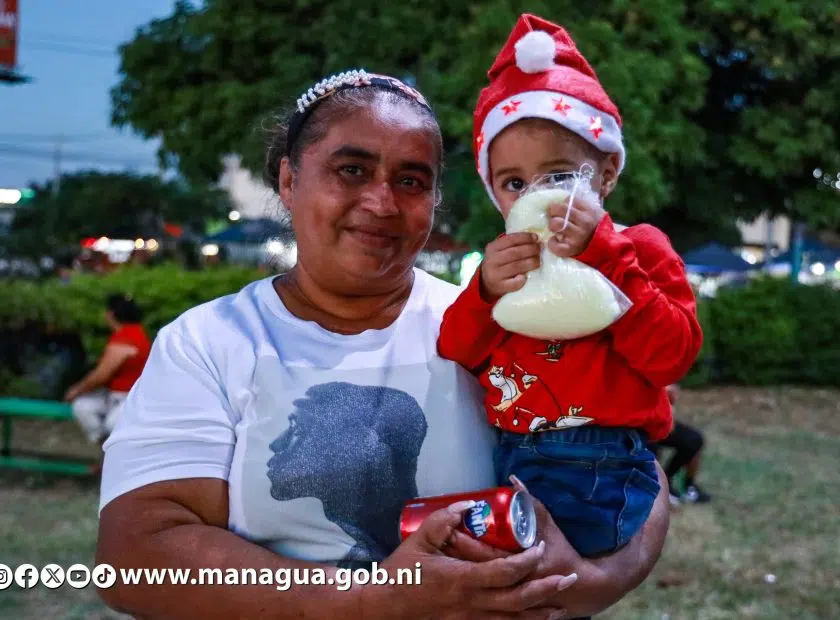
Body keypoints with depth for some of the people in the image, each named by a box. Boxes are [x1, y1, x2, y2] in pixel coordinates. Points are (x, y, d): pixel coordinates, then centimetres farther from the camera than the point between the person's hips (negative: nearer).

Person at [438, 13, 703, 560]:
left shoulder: (639, 249, 1)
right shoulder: (508, 263, 15)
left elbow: (672, 355, -14)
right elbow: (454, 359, 10)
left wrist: (601, 253, -18)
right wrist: (484, 293, -10)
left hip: (600, 474, -6)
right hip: (509, 464, 6)